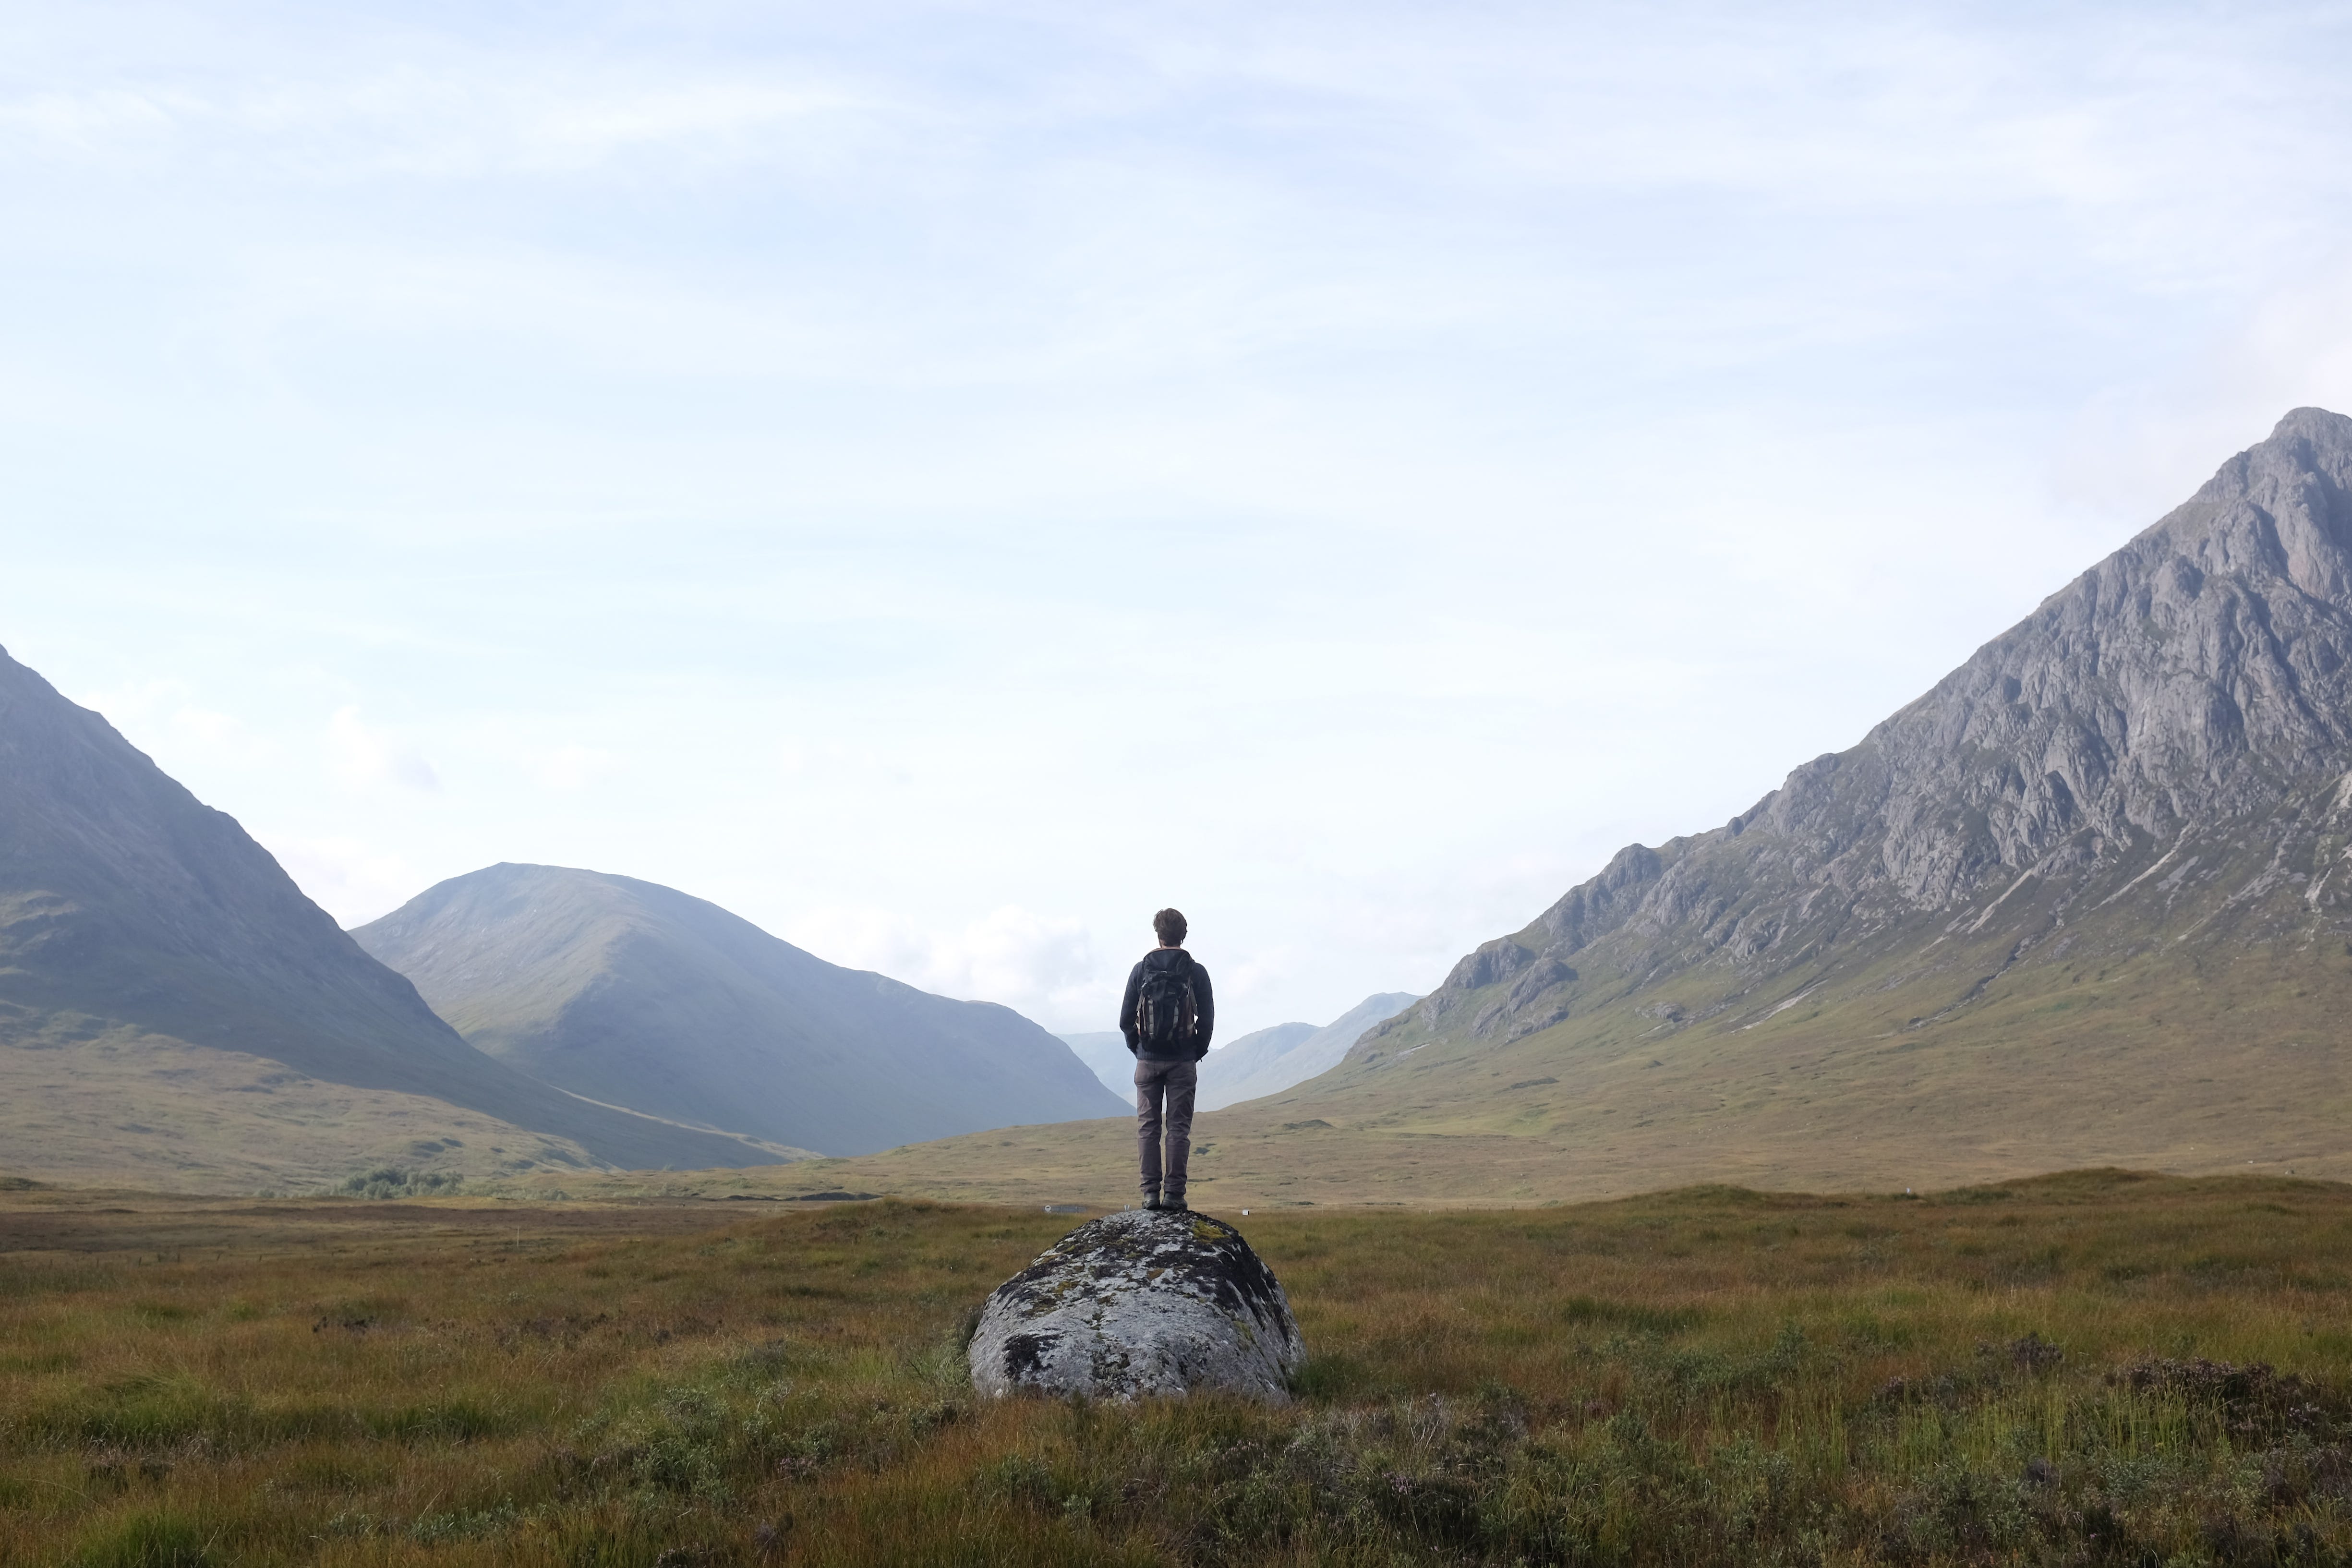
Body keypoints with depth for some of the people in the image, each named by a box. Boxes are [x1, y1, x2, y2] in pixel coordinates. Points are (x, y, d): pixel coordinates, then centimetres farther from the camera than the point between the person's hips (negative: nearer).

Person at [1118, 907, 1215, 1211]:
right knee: (1179, 1129, 2)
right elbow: (1207, 1019, 1)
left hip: (1148, 1060, 1)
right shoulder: (1196, 972, -1)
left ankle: (1151, 1192, -1)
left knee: (1148, 1127, 4)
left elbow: (1126, 1019, 2)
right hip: (1183, 1061, 0)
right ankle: (1174, 1193, -2)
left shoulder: (1141, 969, 1)